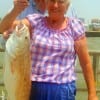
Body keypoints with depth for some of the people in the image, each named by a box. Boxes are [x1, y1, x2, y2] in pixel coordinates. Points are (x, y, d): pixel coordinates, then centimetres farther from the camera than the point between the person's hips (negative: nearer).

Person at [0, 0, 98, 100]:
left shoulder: (75, 26, -1)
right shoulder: (35, 21, 1)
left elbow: (86, 62, 1)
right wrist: (16, 10, -26)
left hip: (63, 91, -1)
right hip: (34, 89, 1)